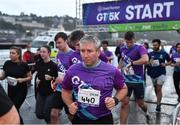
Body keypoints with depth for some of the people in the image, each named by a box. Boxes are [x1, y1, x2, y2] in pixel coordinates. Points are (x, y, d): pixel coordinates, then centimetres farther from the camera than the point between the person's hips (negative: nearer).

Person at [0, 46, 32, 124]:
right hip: (10, 90, 5)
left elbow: (30, 77, -2)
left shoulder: (23, 65, -11)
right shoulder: (7, 63, -1)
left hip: (21, 90, -4)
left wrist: (23, 79, -19)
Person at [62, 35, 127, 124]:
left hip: (103, 119, -1)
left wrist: (115, 100, -13)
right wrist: (69, 104, -8)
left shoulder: (111, 71, -11)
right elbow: (65, 91, 8)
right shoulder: (72, 70, -6)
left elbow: (123, 88, 5)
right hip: (79, 119, 2)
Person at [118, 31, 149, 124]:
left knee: (140, 103, 15)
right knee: (124, 103, -6)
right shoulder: (122, 49, 4)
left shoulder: (139, 48, -13)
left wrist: (131, 63, -32)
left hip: (138, 81, -3)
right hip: (126, 80, 3)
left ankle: (146, 113, 49)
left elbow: (145, 59, -34)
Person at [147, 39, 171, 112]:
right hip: (153, 74, 3)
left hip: (161, 73, -3)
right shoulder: (150, 54, 0)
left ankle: (158, 105, -3)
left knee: (159, 89, -8)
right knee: (155, 88, 16)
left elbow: (169, 61, 8)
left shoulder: (164, 53, -4)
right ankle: (158, 100, 36)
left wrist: (165, 64, -12)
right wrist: (149, 63, -18)